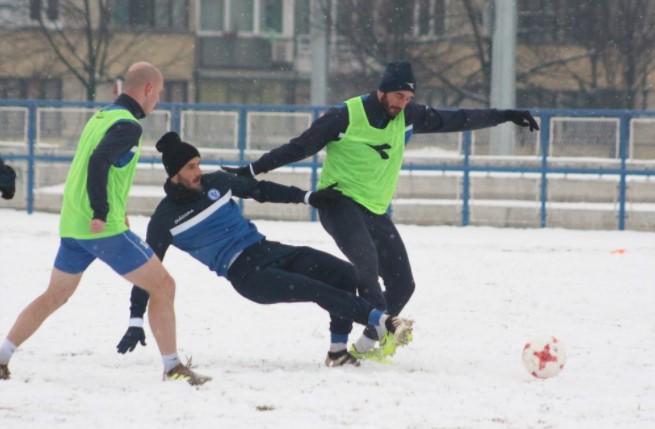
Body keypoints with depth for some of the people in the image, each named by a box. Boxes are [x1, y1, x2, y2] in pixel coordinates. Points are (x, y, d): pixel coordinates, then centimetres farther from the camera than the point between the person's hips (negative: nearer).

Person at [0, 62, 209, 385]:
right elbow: (99, 161, -26)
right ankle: (172, 368, 0)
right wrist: (101, 213, -26)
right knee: (163, 286, 0)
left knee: (55, 296, 20)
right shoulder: (128, 125, -12)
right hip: (104, 229, -9)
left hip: (71, 226, 9)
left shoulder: (100, 116, 16)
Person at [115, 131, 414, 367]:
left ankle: (338, 351, -8)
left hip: (266, 250, 7)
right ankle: (382, 322, -34)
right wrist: (136, 323, -9)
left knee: (344, 273, -11)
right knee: (317, 290, -27)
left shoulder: (216, 182, 8)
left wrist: (308, 197, 16)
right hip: (244, 273, -7)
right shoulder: (166, 219, -5)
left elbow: (260, 191, 23)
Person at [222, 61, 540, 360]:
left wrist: (504, 116, 5)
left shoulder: (407, 117, 2)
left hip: (376, 211, 6)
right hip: (340, 201, -6)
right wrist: (252, 170, -10)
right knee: (367, 259, -32)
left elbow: (456, 120, 7)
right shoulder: (346, 117, -13)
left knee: (402, 284, 0)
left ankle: (367, 342, 13)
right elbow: (300, 147, -9)